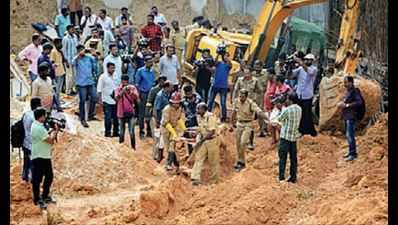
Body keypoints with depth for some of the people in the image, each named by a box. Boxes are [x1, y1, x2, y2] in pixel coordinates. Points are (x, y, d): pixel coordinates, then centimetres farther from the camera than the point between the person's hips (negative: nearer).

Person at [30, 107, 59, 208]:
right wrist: (55, 131, -7)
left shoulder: (38, 126, 11)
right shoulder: (38, 128, -23)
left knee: (49, 176, 17)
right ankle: (37, 200, 11)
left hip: (45, 157, 10)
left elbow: (47, 137, 16)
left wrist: (52, 131, 3)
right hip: (39, 158, -10)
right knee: (37, 179, 1)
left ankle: (45, 196, 30)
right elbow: (50, 140, -20)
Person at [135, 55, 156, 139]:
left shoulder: (152, 71, 7)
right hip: (143, 93, -4)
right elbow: (137, 84, -4)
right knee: (142, 114, 0)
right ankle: (141, 131, 6)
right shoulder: (140, 71, -5)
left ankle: (149, 131, 16)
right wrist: (138, 96, -9)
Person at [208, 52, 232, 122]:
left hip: (223, 86, -2)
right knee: (210, 101, 7)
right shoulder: (218, 63, 6)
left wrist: (227, 58, -37)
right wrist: (218, 54, -35)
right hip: (215, 85, 2)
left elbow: (230, 64, -20)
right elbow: (215, 60, -16)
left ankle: (224, 117, 1)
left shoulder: (228, 65, 4)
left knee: (223, 103, -3)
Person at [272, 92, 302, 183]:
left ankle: (281, 177, -2)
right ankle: (293, 177, 14)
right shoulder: (299, 109, 3)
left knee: (282, 157, 0)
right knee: (293, 158, 10)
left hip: (285, 137, -6)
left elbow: (278, 119, -4)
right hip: (294, 136, 6)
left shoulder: (287, 110, -17)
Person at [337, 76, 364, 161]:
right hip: (346, 116, 10)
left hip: (351, 116, -10)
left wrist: (346, 105, -22)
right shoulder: (347, 91, 15)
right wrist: (341, 103, 4)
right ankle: (350, 152, 24)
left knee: (350, 135, -12)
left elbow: (359, 102, -23)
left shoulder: (355, 91, -12)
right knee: (348, 135, 15)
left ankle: (353, 154, -8)